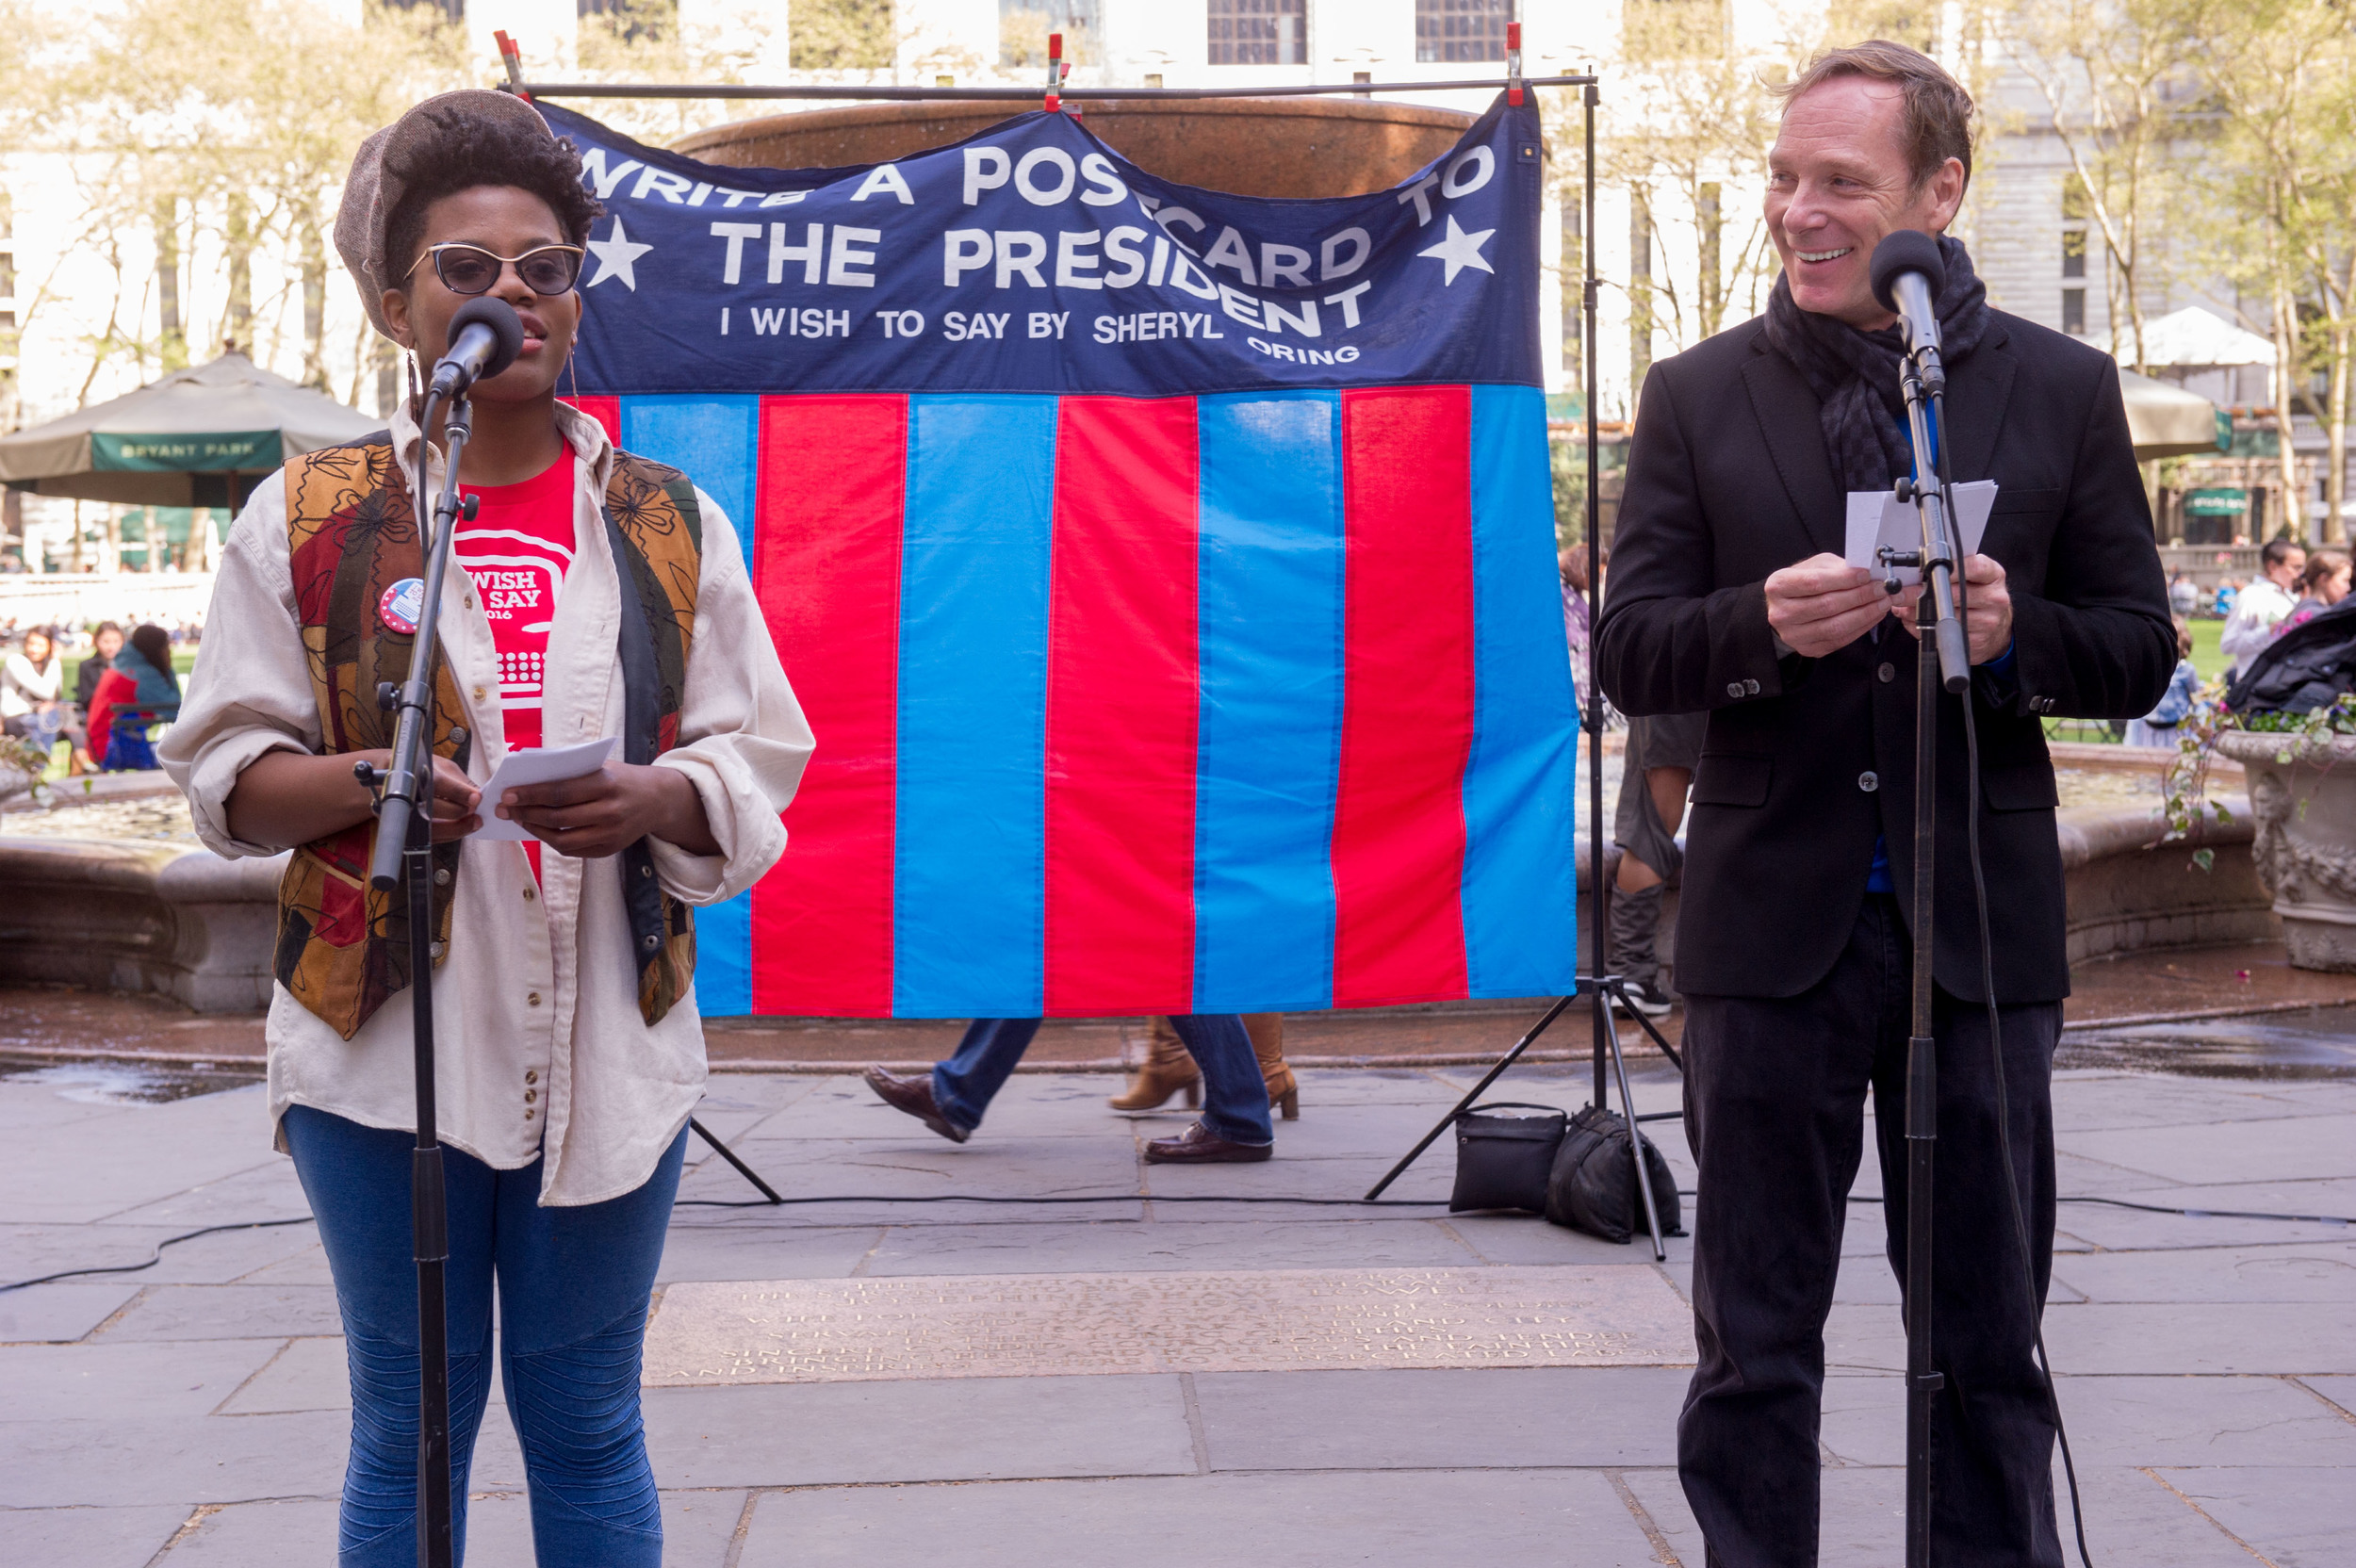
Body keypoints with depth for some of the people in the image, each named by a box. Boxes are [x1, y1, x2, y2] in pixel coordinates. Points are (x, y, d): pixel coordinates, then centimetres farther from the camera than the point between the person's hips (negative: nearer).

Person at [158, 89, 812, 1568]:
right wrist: (354, 783, -18)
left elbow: (759, 762, 5)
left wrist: (649, 801, -16)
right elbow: (225, 767, 3)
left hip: (607, 1045, 1)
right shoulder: (308, 517, 3)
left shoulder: (671, 525, 7)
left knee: (585, 1426, 9)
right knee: (409, 1423, 8)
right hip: (384, 1047, -1)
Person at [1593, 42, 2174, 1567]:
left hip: (1981, 925, 0)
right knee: (1756, 1341, 8)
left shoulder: (2063, 390, 3)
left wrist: (2012, 633, -17)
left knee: (1989, 1338, 10)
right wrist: (1764, 624, -20)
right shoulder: (1700, 396, 3)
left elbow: (2139, 649, 4)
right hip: (1774, 922, 0)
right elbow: (1630, 654, 0)